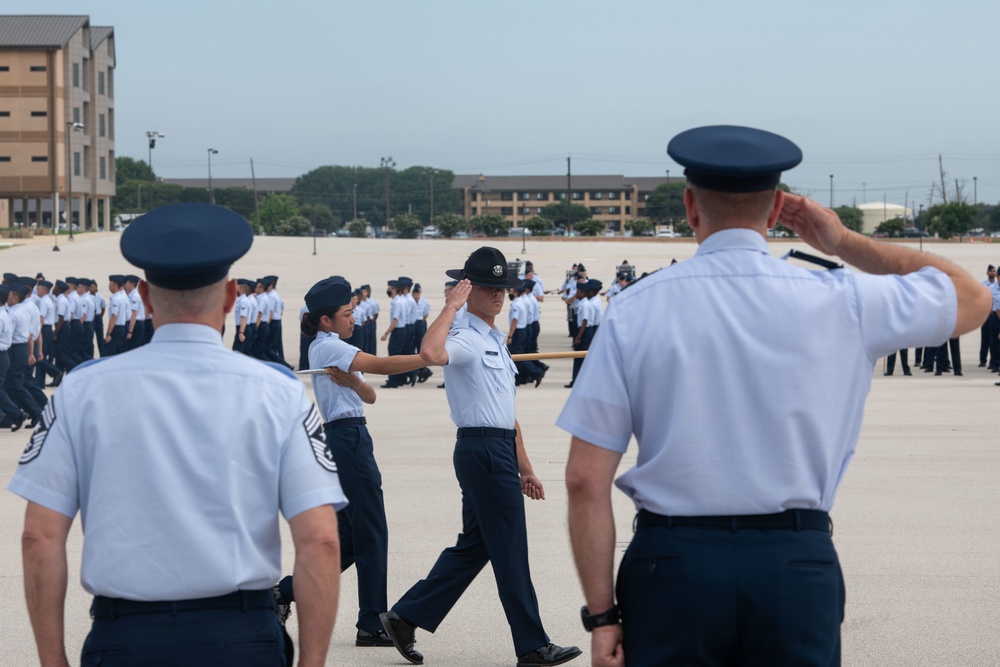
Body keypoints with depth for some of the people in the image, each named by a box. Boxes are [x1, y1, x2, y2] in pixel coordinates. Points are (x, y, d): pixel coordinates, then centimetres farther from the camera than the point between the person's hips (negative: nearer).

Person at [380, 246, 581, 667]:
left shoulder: (496, 341, 20)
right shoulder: (465, 338, -11)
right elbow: (430, 354, -36)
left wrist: (524, 467, 23)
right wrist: (450, 306, -26)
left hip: (500, 452, 10)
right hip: (482, 450, -10)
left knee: (474, 546, 14)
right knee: (510, 549, -3)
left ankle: (406, 617, 20)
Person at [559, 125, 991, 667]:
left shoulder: (635, 309, -2)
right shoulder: (839, 302, -1)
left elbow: (585, 479, -5)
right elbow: (973, 298, 17)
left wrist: (601, 615, 0)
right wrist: (845, 243, 20)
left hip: (672, 562, 0)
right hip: (797, 566, 1)